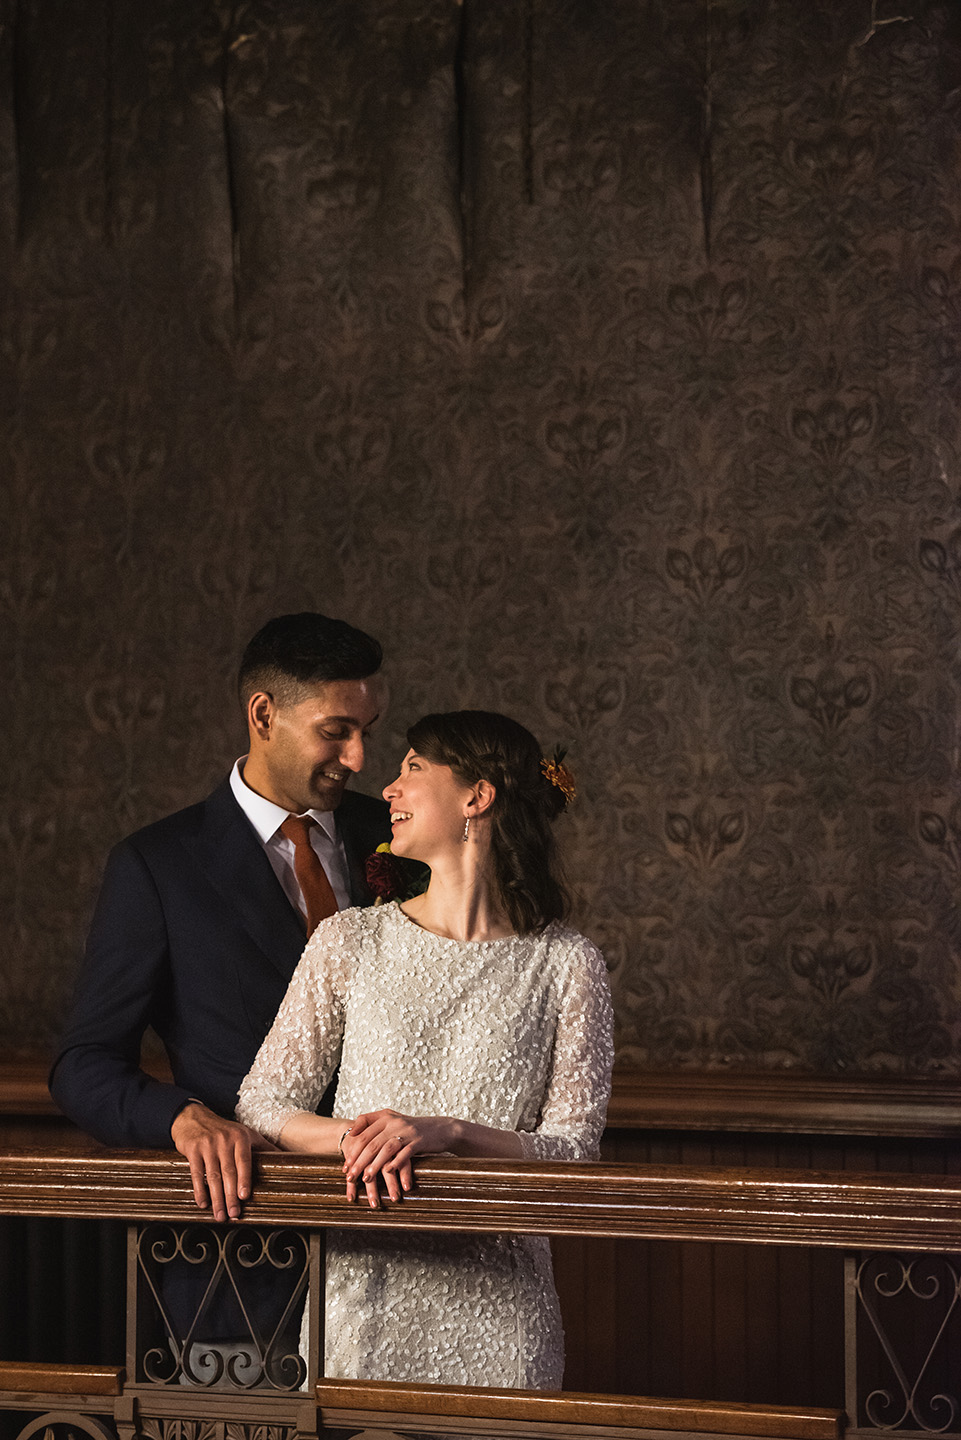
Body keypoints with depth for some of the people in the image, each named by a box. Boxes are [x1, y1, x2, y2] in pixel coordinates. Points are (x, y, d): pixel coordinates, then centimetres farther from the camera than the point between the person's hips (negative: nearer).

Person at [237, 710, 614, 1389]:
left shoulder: (567, 964, -2)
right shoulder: (351, 941, 3)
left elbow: (572, 1148, -5)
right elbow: (262, 1104, 4)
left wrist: (446, 1132, -20)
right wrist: (353, 1136, -15)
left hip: (495, 1303, -1)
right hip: (363, 1294, 1)